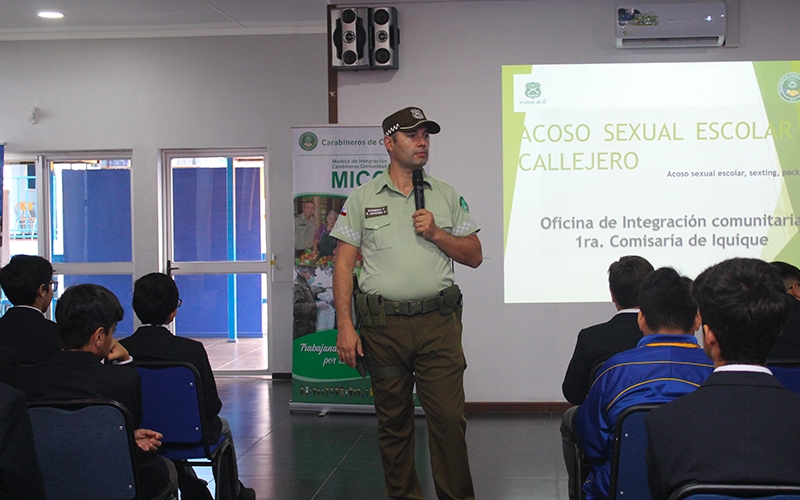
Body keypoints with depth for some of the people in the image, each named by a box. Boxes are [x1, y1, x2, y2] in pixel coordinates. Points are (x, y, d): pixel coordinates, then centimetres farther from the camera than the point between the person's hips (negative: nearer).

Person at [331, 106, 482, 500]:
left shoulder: (447, 196, 11)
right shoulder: (362, 198, 7)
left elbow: (474, 256, 11)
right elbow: (343, 264, 3)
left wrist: (435, 233, -6)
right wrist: (345, 325, -5)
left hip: (437, 322, 0)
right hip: (383, 324, 0)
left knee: (448, 416, -5)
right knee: (393, 420, 8)